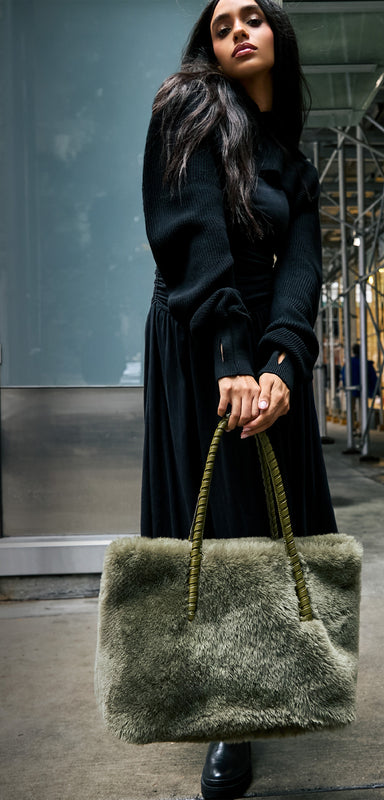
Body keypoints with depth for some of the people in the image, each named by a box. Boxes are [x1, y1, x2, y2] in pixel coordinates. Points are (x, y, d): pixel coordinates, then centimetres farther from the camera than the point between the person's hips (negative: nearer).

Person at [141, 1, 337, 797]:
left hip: (269, 350, 5)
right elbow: (196, 233, -14)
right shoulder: (191, 110, 2)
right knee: (218, 519, -5)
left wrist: (282, 361, -19)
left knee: (274, 509, 4)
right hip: (196, 347, -5)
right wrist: (230, 356, -25)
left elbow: (301, 264, 0)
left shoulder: (293, 160, 16)